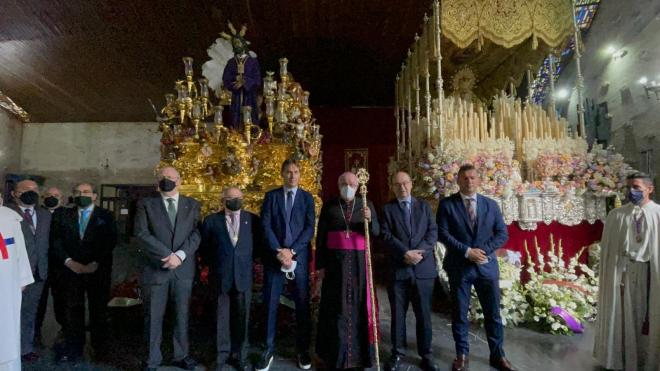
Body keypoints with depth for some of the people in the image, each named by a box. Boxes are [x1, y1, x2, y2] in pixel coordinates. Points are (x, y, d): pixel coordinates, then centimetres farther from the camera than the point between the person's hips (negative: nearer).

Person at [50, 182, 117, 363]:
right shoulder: (62, 215, 10)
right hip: (70, 269, 2)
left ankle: (100, 348, 17)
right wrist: (68, 262, -9)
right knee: (72, 309, 5)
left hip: (98, 270, -1)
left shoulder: (106, 216, 4)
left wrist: (96, 263, -12)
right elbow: (55, 240, 3)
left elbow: (110, 241, -3)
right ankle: (73, 348, 18)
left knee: (99, 309, 5)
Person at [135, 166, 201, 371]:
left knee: (182, 315, 12)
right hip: (155, 268, -1)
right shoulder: (146, 204, 4)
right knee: (153, 317, 8)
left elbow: (196, 234, -2)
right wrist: (167, 254, -15)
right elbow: (141, 234, -7)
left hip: (184, 269, 1)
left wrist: (180, 255, -16)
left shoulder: (192, 205, 8)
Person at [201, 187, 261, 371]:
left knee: (242, 318, 10)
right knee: (222, 318, 9)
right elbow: (204, 247, 10)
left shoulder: (252, 219, 3)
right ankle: (223, 355, 25)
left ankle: (240, 355, 24)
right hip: (220, 276, 0)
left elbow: (259, 243, 10)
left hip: (244, 276, 1)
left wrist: (247, 259, 4)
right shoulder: (211, 220, 2)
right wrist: (214, 264, 5)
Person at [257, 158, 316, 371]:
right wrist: (279, 251, -14)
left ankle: (302, 349, 21)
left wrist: (292, 251, -12)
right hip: (274, 256, 0)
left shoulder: (307, 198, 7)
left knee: (302, 303, 6)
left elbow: (310, 228, -2)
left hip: (299, 256, 0)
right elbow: (266, 226, -3)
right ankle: (268, 350, 18)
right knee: (270, 304, 4)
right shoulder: (271, 196, 6)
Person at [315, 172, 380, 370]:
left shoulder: (366, 205, 5)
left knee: (359, 305, 4)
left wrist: (369, 220, -25)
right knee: (336, 307, 3)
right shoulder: (329, 206, 1)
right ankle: (336, 353, 15)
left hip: (359, 262, 1)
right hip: (335, 262, -1)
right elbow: (320, 237, 1)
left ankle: (360, 351, 17)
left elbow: (376, 232, -4)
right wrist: (320, 265, -3)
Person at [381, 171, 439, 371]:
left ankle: (426, 354, 24)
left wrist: (419, 251, -14)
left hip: (423, 267, 1)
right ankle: (398, 353, 24)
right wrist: (406, 253, -18)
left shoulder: (424, 206, 10)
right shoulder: (387, 208, 4)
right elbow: (386, 236, -6)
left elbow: (433, 231, 1)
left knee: (424, 314, 9)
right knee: (397, 314, 9)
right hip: (397, 269, -1)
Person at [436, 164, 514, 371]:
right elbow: (442, 234, -10)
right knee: (459, 314, 9)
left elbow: (502, 233, 2)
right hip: (459, 267, -2)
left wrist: (483, 250, -12)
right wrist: (467, 251, -17)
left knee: (493, 314, 11)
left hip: (486, 266, 2)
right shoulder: (447, 204, -3)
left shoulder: (491, 205, 7)